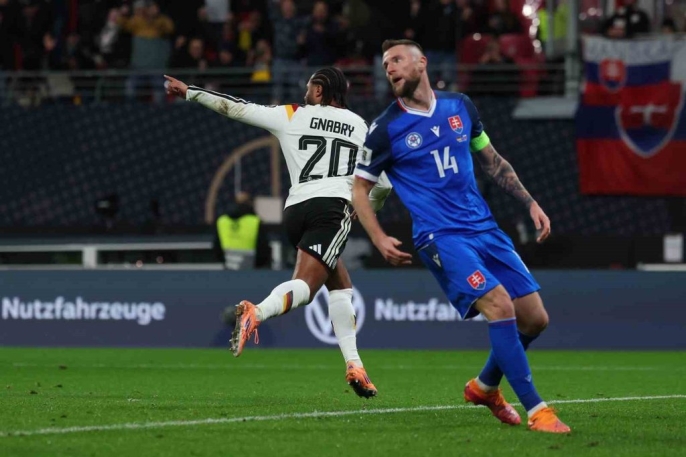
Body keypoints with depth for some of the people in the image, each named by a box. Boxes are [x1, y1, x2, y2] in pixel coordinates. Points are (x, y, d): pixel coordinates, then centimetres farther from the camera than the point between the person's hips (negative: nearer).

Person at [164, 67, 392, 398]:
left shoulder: (292, 116, 16)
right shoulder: (360, 128, 17)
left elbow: (236, 108, 15)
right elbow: (383, 182, 17)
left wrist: (189, 92, 26)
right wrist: (368, 209, 38)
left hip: (295, 209, 3)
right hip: (333, 208, -3)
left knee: (341, 285, 19)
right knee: (304, 286, -18)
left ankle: (353, 365, 9)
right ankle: (257, 312, -49)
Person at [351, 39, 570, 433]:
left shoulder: (460, 106, 9)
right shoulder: (386, 129, -2)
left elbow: (491, 160, 21)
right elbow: (360, 188, 5)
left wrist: (530, 202, 14)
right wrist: (380, 239, -9)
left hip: (485, 227, 5)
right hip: (441, 237, -5)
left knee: (534, 318, 2)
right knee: (500, 306, -24)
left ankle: (485, 386, 27)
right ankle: (536, 410, -18)